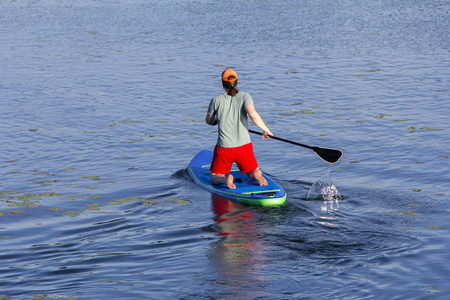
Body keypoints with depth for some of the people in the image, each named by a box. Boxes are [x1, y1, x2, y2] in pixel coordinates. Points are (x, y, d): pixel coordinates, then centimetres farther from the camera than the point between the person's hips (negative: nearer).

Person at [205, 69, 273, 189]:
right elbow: (253, 115, -23)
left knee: (215, 178, 18)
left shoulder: (216, 100, -5)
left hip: (224, 148, -1)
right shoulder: (245, 97, -6)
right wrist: (265, 130, -10)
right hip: (244, 146, 1)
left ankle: (226, 179, -18)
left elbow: (209, 121, 11)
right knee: (254, 172, 24)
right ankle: (258, 176, -14)